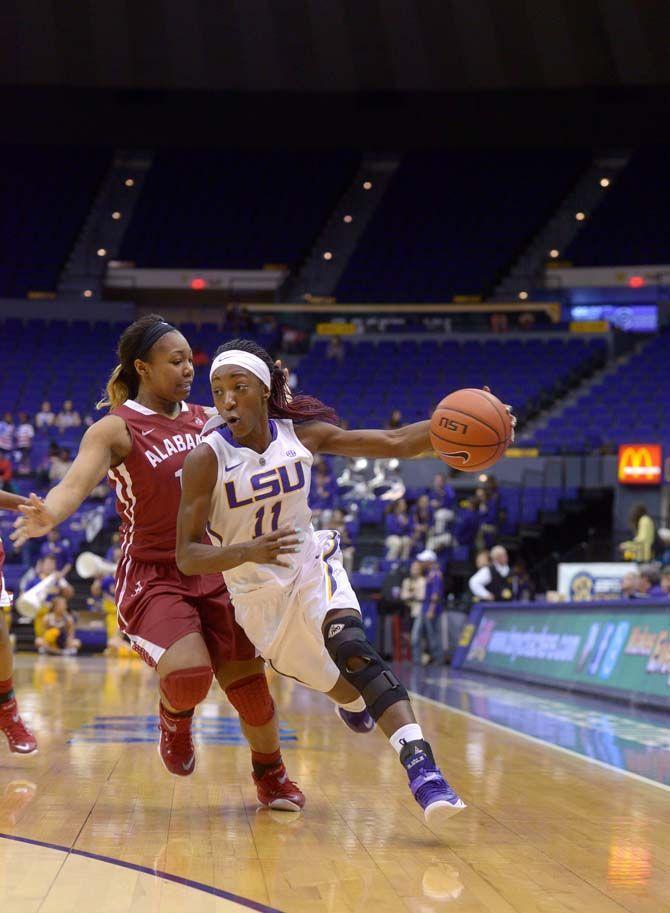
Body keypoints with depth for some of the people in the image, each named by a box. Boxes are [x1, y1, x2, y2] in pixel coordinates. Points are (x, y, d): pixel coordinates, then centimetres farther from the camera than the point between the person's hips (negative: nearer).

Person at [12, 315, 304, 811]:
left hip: (212, 574, 5)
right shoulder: (116, 429, -10)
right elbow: (77, 482, -26)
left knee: (248, 681, 2)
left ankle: (271, 774, 30)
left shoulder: (207, 419, 8)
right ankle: (175, 716, 11)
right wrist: (48, 515, -47)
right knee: (188, 675, -27)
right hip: (151, 579, -5)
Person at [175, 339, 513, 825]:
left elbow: (394, 443, -7)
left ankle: (420, 764, -39)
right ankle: (355, 702, 52)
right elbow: (187, 556, -23)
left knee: (349, 645, -29)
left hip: (312, 564, 1)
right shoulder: (206, 458, -21)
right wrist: (247, 551, -41)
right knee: (338, 686, 12)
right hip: (257, 593, -1)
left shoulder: (302, 434, -11)